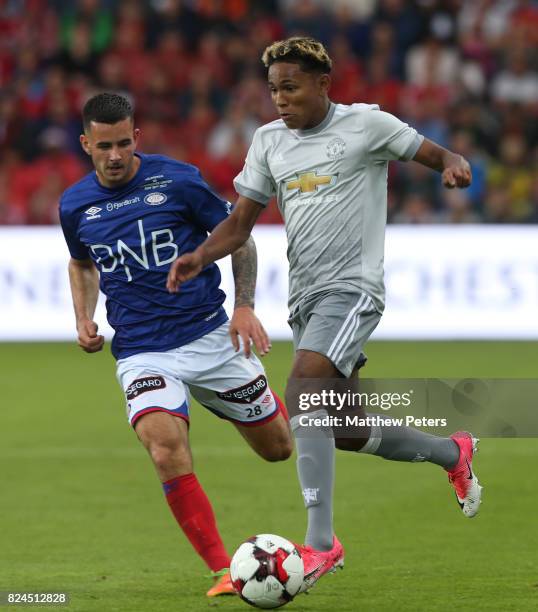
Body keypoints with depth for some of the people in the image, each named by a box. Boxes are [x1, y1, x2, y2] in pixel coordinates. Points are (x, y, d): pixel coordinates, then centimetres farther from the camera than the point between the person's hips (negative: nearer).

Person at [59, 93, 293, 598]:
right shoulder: (75, 205, 2)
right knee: (166, 451, -27)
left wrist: (244, 306, -7)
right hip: (141, 354, 0)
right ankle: (223, 571, -20)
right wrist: (83, 319, 7)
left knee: (278, 447, 10)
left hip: (209, 336, 0)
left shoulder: (178, 180, -7)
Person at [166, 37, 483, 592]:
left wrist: (453, 166, -22)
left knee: (302, 393, -26)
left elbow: (439, 156, 3)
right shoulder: (269, 140, 12)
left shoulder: (365, 124, -4)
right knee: (348, 432, 12)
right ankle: (453, 453, 38)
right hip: (303, 297, 7)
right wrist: (199, 256, -6)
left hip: (352, 289, -7)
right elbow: (240, 222, 12)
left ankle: (320, 542, -26)